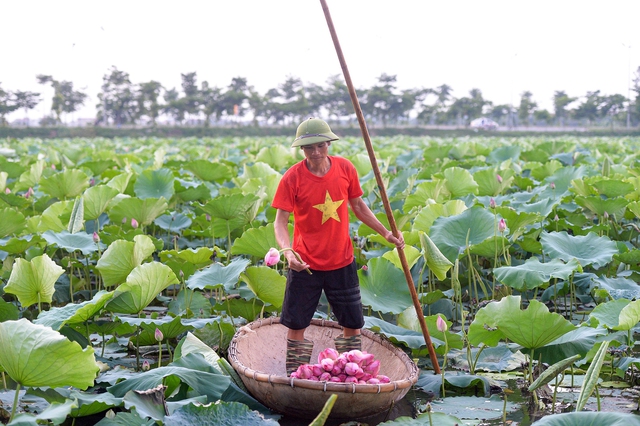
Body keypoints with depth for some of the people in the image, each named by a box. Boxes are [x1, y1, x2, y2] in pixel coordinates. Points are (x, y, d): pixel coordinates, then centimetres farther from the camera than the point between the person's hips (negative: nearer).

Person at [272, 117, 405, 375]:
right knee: (296, 324, 4)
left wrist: (385, 233, 8)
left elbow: (358, 206, 10)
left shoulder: (345, 169, -5)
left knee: (353, 324, 10)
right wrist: (287, 251, -33)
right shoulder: (292, 178, -14)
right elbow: (281, 221, -15)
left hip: (342, 261, 3)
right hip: (305, 264, -2)